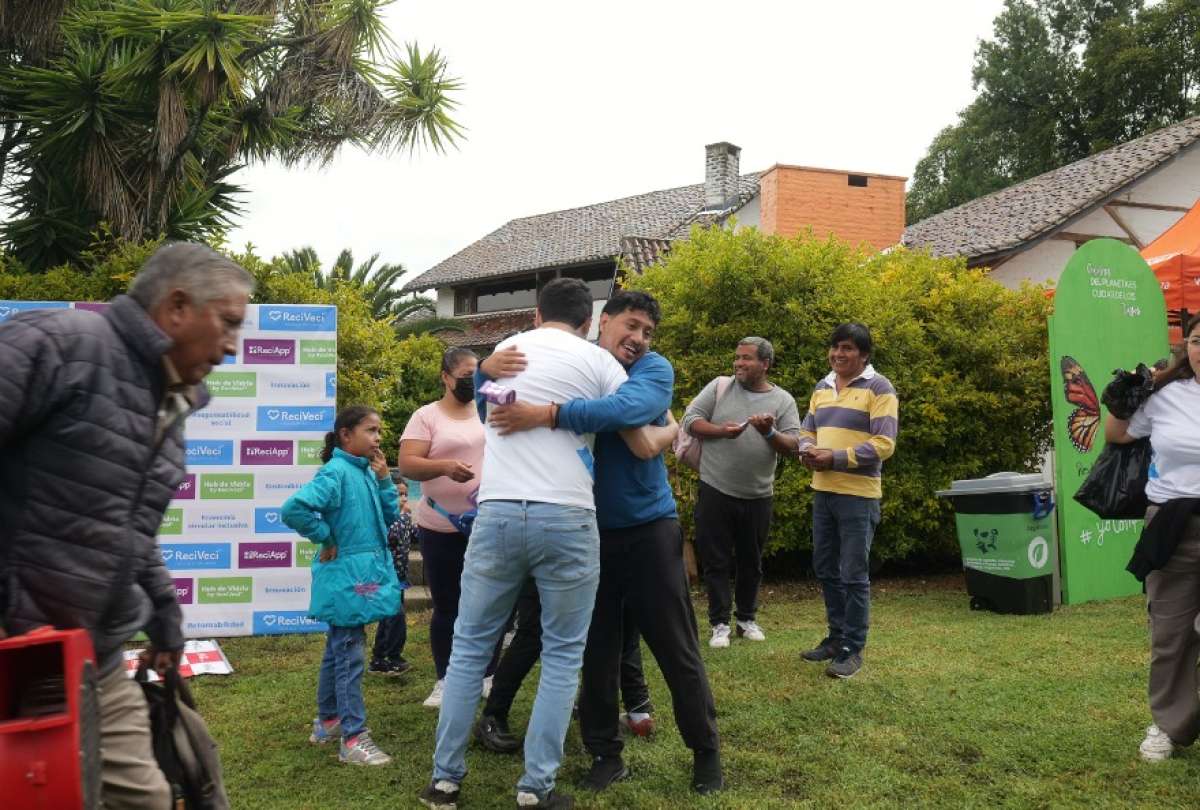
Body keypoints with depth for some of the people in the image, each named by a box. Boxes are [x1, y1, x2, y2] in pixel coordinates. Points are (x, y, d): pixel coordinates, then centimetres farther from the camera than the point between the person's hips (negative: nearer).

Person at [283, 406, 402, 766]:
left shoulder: (368, 473, 9)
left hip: (366, 574, 9)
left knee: (338, 651, 19)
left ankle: (328, 721, 33)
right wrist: (326, 539, -17)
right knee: (350, 657, -4)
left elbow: (391, 517, 10)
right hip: (347, 577, -9)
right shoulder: (335, 473, -17)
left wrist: (384, 479, 0)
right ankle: (353, 739, 2)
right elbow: (294, 509, -28)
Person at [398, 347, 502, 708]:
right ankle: (444, 681, 21)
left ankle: (489, 676, 24)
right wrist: (444, 466, -28)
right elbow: (406, 465, -12)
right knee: (447, 608, 7)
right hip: (441, 529, -3)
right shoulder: (426, 416, -3)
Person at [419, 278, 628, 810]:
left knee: (469, 646, 15)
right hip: (567, 518, -3)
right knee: (562, 654, 9)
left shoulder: (501, 353, 17)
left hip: (496, 513, 3)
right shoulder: (597, 361, 4)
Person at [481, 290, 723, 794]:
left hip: (649, 530, -2)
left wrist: (546, 415, -39)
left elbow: (625, 410, -31)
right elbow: (500, 403, 6)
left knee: (677, 649, 6)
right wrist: (490, 367, -18)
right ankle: (605, 753, 26)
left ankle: (706, 751, 24)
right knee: (598, 650, 10)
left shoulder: (655, 370, -8)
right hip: (591, 533, 2)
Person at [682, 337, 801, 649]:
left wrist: (770, 433, -23)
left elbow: (793, 446, -4)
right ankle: (719, 623, 14)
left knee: (751, 562, 15)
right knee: (716, 561, 4)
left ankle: (747, 619, 30)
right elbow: (690, 419, -2)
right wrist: (721, 431, -16)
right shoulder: (720, 386, 1)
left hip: (758, 497, 1)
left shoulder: (784, 400, 2)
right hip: (715, 492, -1)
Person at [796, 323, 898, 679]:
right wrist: (808, 451, -7)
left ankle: (852, 649, 9)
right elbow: (807, 429, 18)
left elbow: (883, 444, -16)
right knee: (826, 569, 15)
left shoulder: (879, 388, -9)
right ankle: (837, 636, 29)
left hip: (858, 495, -7)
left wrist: (835, 457, -21)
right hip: (823, 491, 7)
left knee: (854, 575, -1)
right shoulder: (821, 388, 14)